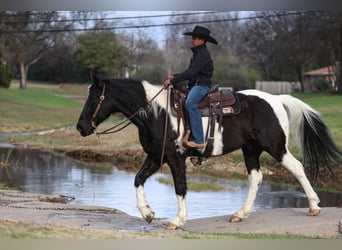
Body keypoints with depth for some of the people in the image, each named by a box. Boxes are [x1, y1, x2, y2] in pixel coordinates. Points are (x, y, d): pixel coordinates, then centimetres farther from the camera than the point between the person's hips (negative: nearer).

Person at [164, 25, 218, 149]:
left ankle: (199, 141, -37)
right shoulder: (197, 53, 20)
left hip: (202, 85, -11)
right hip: (194, 85, 11)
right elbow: (190, 71, 23)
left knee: (190, 104, -33)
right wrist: (174, 77, 8)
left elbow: (191, 72, -20)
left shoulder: (203, 54, -12)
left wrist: (173, 81, -21)